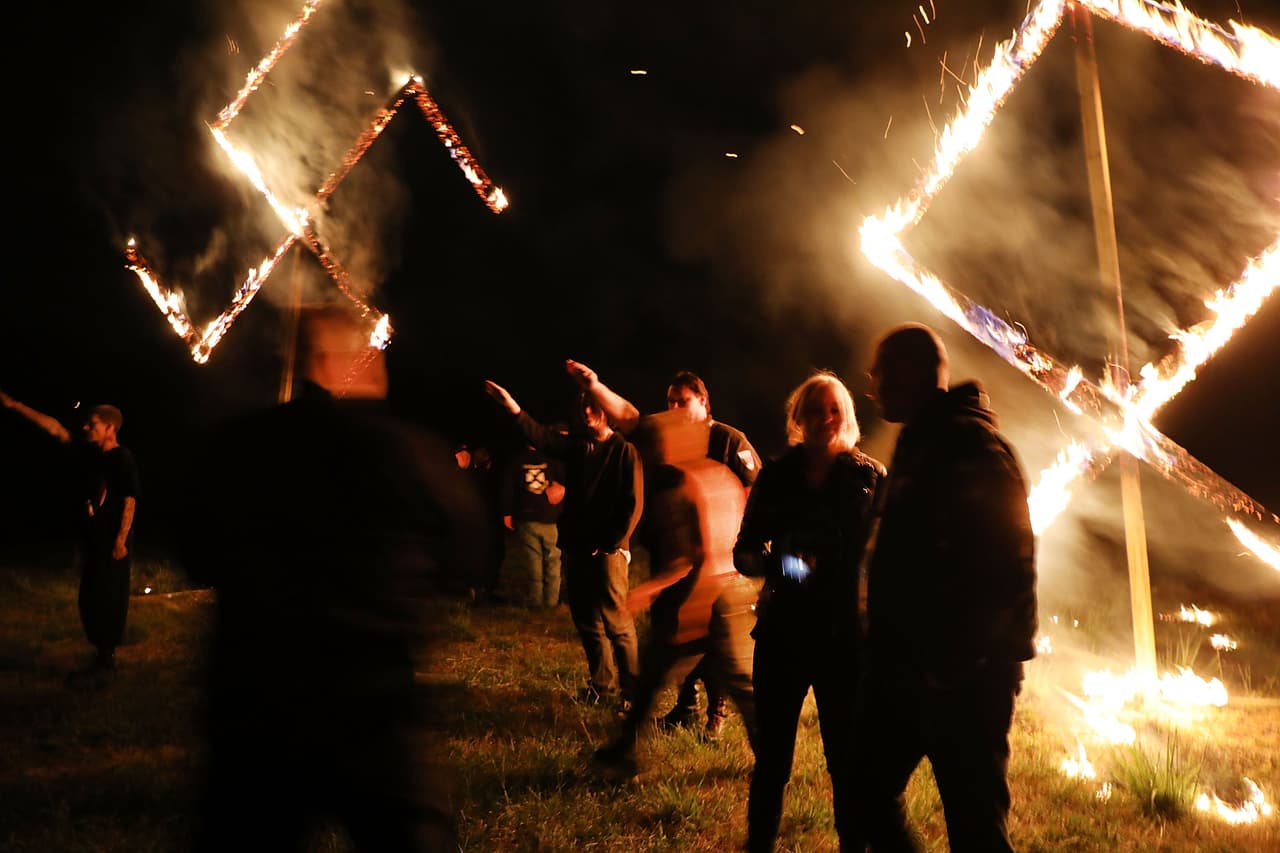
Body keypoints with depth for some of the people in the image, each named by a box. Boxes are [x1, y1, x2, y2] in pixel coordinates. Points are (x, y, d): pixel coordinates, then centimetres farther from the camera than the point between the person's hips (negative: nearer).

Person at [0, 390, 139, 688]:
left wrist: (121, 540, -20)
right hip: (92, 539, 8)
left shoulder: (123, 459, -13)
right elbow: (54, 428, 10)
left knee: (108, 602, -3)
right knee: (89, 601, 12)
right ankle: (101, 658, 23)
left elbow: (129, 501, -16)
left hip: (113, 543, -8)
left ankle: (106, 665, 5)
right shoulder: (91, 454, 9)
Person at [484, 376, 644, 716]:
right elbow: (541, 436, -9)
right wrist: (514, 410, -25)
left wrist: (610, 544, -13)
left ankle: (632, 692, 2)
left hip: (609, 550, -6)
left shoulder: (625, 450, -5)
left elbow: (633, 505, -8)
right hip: (575, 547, 6)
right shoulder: (574, 445, 10)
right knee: (585, 619, 12)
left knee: (616, 621, -7)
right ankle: (602, 684, 25)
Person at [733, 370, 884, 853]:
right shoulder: (776, 476, 6)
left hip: (847, 637, -1)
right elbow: (743, 553, 7)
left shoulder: (869, 477, 3)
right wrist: (775, 563, -14)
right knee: (772, 756, 7)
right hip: (783, 632, 1)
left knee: (847, 758, 3)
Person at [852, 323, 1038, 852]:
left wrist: (953, 660, -20)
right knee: (868, 794, 16)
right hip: (908, 666, 10)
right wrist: (888, 650, 16)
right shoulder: (922, 442, 16)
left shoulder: (968, 442, -14)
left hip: (960, 675, -9)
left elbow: (1005, 561, -23)